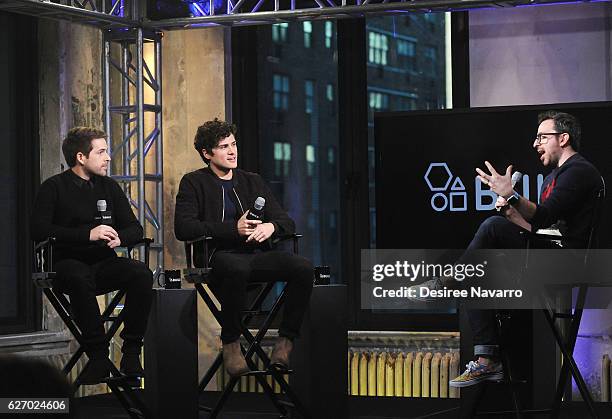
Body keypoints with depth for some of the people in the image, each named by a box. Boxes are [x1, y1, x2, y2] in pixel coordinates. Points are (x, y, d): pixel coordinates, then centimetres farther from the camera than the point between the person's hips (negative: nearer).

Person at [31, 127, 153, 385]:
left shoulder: (109, 187, 16)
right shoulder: (54, 188, 2)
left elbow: (135, 228, 12)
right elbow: (39, 230, -13)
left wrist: (119, 238, -14)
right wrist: (88, 234, -21)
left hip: (103, 264, 4)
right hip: (68, 264, -4)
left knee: (141, 273, -26)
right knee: (80, 278, -39)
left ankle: (131, 352, -21)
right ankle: (98, 355, -32)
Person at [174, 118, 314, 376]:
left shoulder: (252, 182, 23)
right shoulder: (194, 183, 9)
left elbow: (287, 222, 19)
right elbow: (183, 228, -6)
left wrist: (271, 227, -7)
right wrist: (233, 229, -12)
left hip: (256, 255, 4)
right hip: (219, 256, -4)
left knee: (303, 268, -25)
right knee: (237, 268, -41)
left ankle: (285, 341, -17)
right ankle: (230, 343, -22)